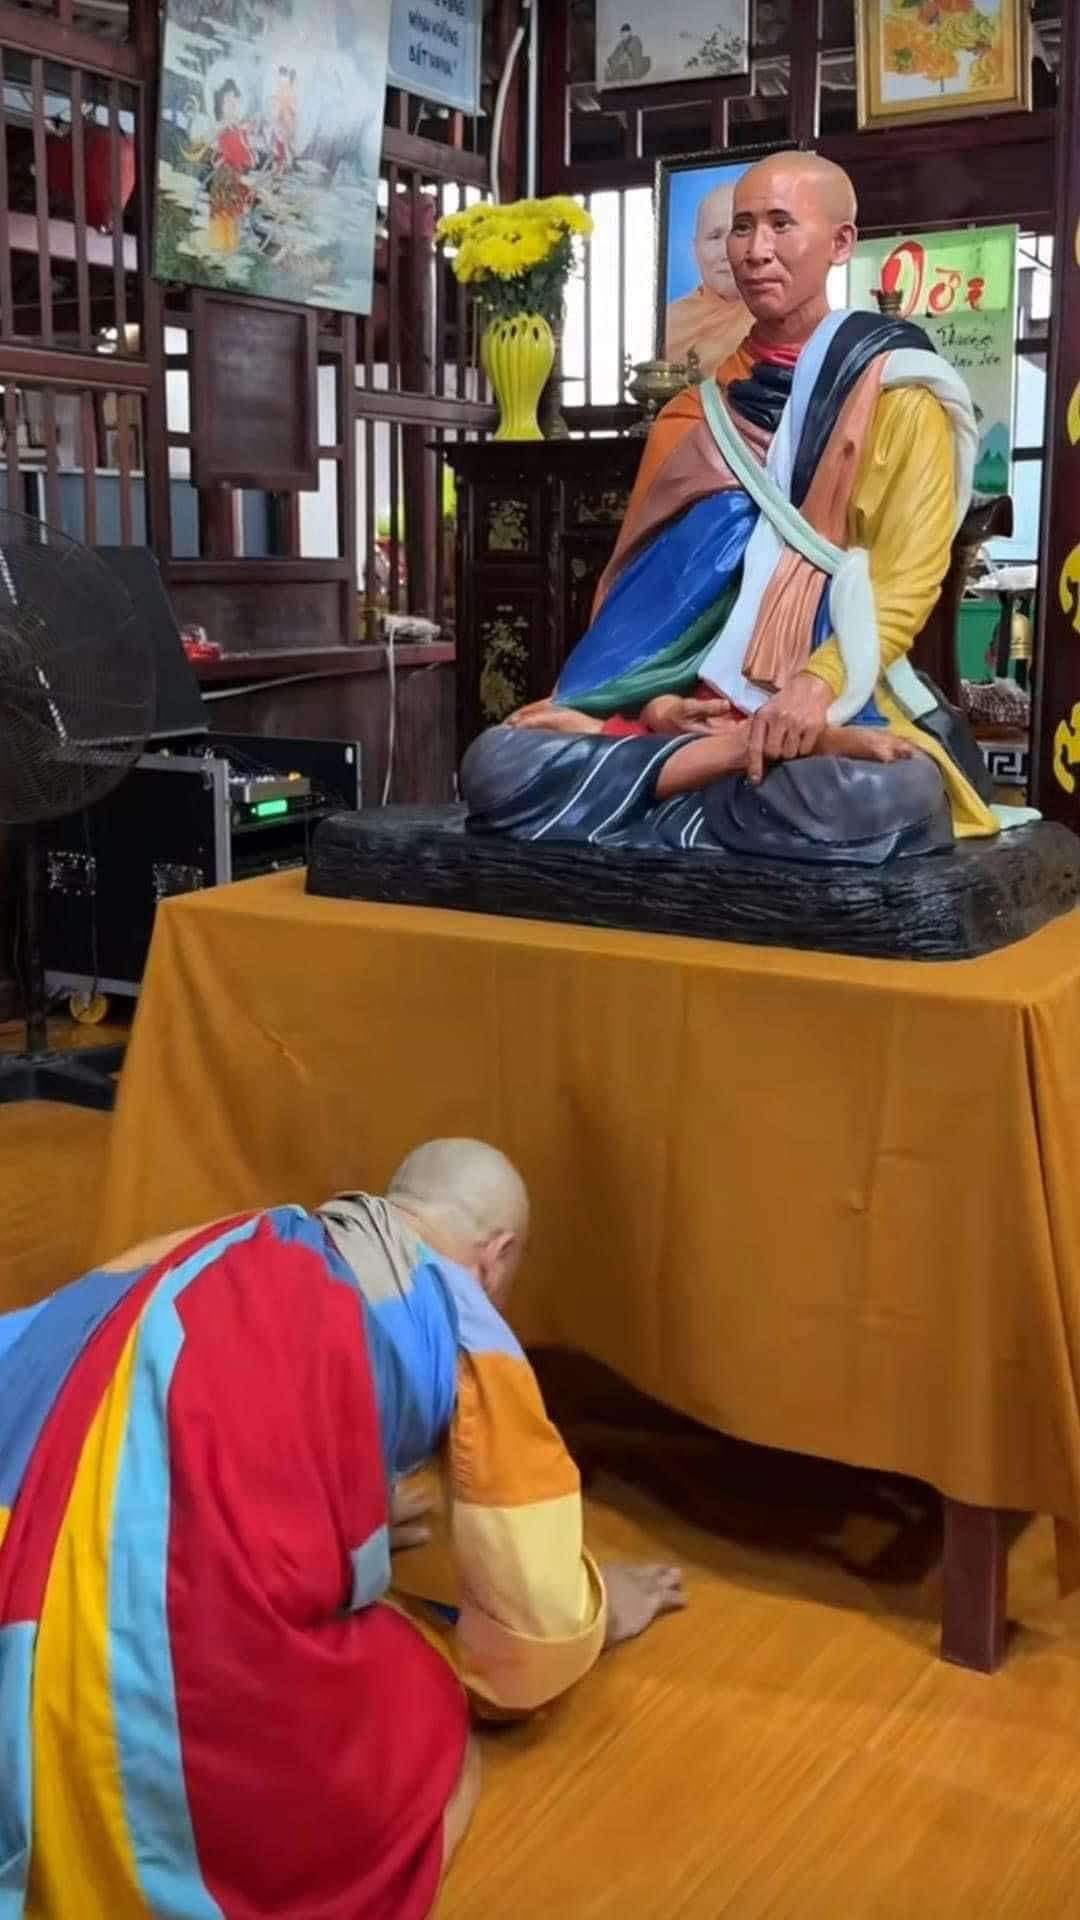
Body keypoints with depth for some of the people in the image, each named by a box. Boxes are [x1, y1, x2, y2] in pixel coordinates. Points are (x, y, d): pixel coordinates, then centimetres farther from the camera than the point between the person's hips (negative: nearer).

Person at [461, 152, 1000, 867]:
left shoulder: (896, 388, 3)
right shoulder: (698, 413, 17)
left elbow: (908, 578, -6)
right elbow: (648, 586, 13)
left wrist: (817, 685, -24)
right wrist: (656, 702, -7)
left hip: (839, 708, -3)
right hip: (698, 707, 4)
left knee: (890, 799, -39)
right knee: (496, 765, -20)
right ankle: (753, 758, -15)